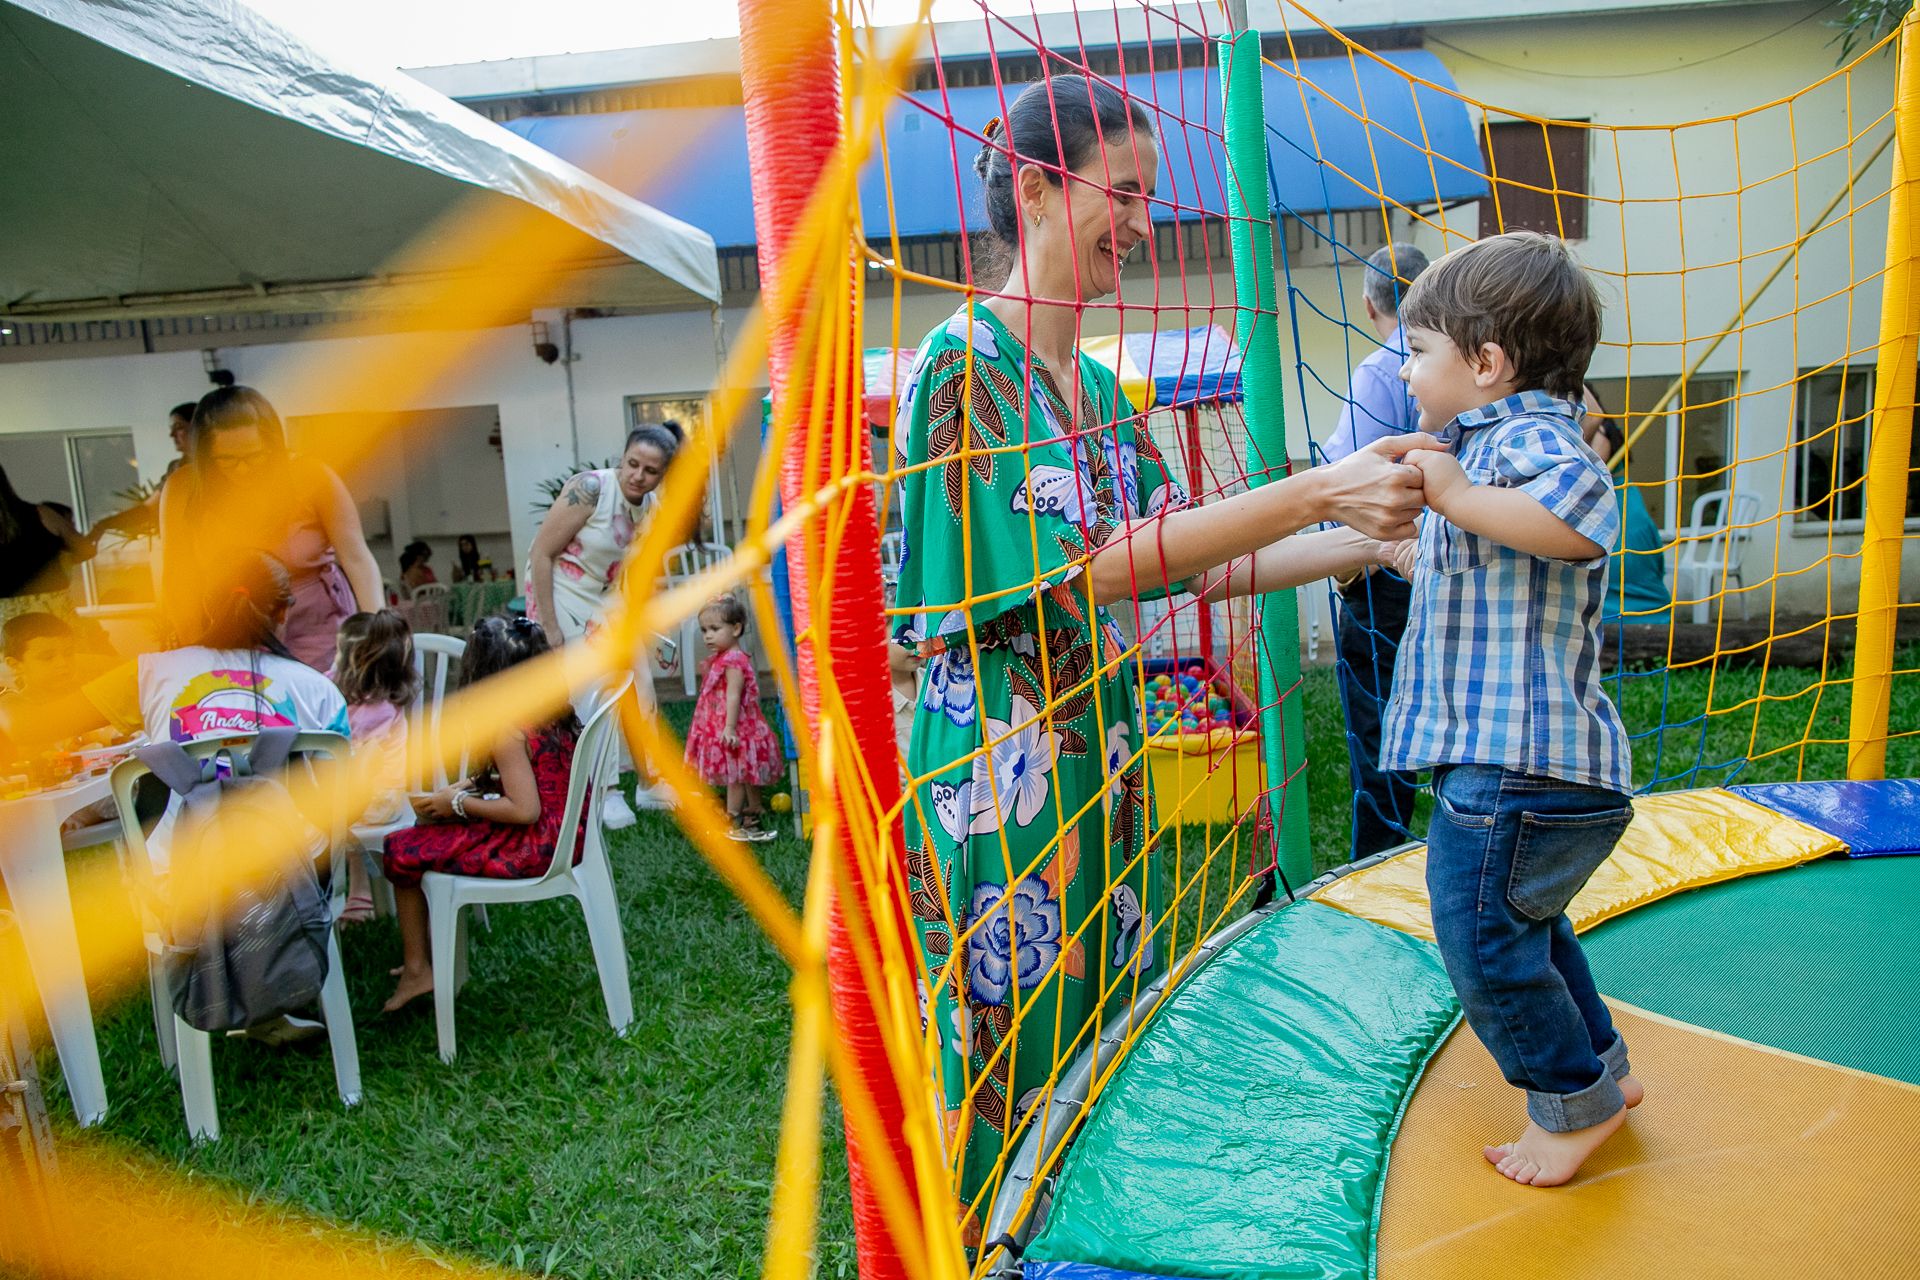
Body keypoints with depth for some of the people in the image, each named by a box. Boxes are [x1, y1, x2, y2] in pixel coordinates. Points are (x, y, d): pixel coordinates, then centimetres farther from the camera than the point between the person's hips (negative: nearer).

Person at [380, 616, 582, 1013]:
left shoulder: (506, 728, -21)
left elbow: (525, 810, -26)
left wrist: (458, 804, -13)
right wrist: (471, 785, 8)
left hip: (532, 846, -10)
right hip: (563, 833, 10)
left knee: (401, 850, 3)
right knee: (431, 824, 23)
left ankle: (416, 969, 17)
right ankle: (428, 951, 27)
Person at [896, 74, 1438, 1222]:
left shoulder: (1101, 387, 11)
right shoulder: (962, 364, -13)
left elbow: (1184, 566, 9)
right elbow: (1085, 568, -23)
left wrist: (1369, 541, 2)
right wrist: (1315, 493, -23)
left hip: (1098, 748, 8)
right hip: (997, 768, -8)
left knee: (1106, 1027, 19)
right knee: (1014, 1054, 6)